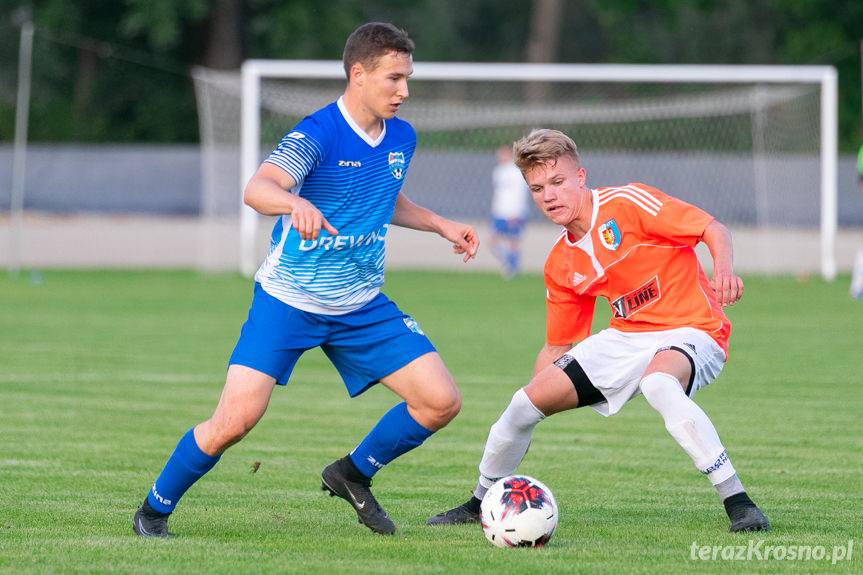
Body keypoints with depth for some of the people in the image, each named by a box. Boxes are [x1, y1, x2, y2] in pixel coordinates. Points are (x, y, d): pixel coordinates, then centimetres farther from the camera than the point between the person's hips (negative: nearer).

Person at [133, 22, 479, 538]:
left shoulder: (402, 138, 3)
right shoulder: (318, 134, -19)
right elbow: (257, 189, -37)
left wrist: (441, 225, 15)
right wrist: (297, 204, -57)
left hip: (363, 307, 6)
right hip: (288, 301, -6)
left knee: (442, 402, -4)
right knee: (235, 421, -16)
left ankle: (354, 474, 19)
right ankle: (155, 510, 7)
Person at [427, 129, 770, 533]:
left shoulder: (627, 203, -14)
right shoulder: (561, 265, 7)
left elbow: (713, 230, -15)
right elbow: (556, 347, 17)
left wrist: (723, 271, -36)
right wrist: (526, 421, 13)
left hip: (690, 330, -7)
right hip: (627, 338, 7)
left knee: (657, 382, -41)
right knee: (528, 400, 2)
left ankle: (738, 503, -37)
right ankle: (481, 502, 27)